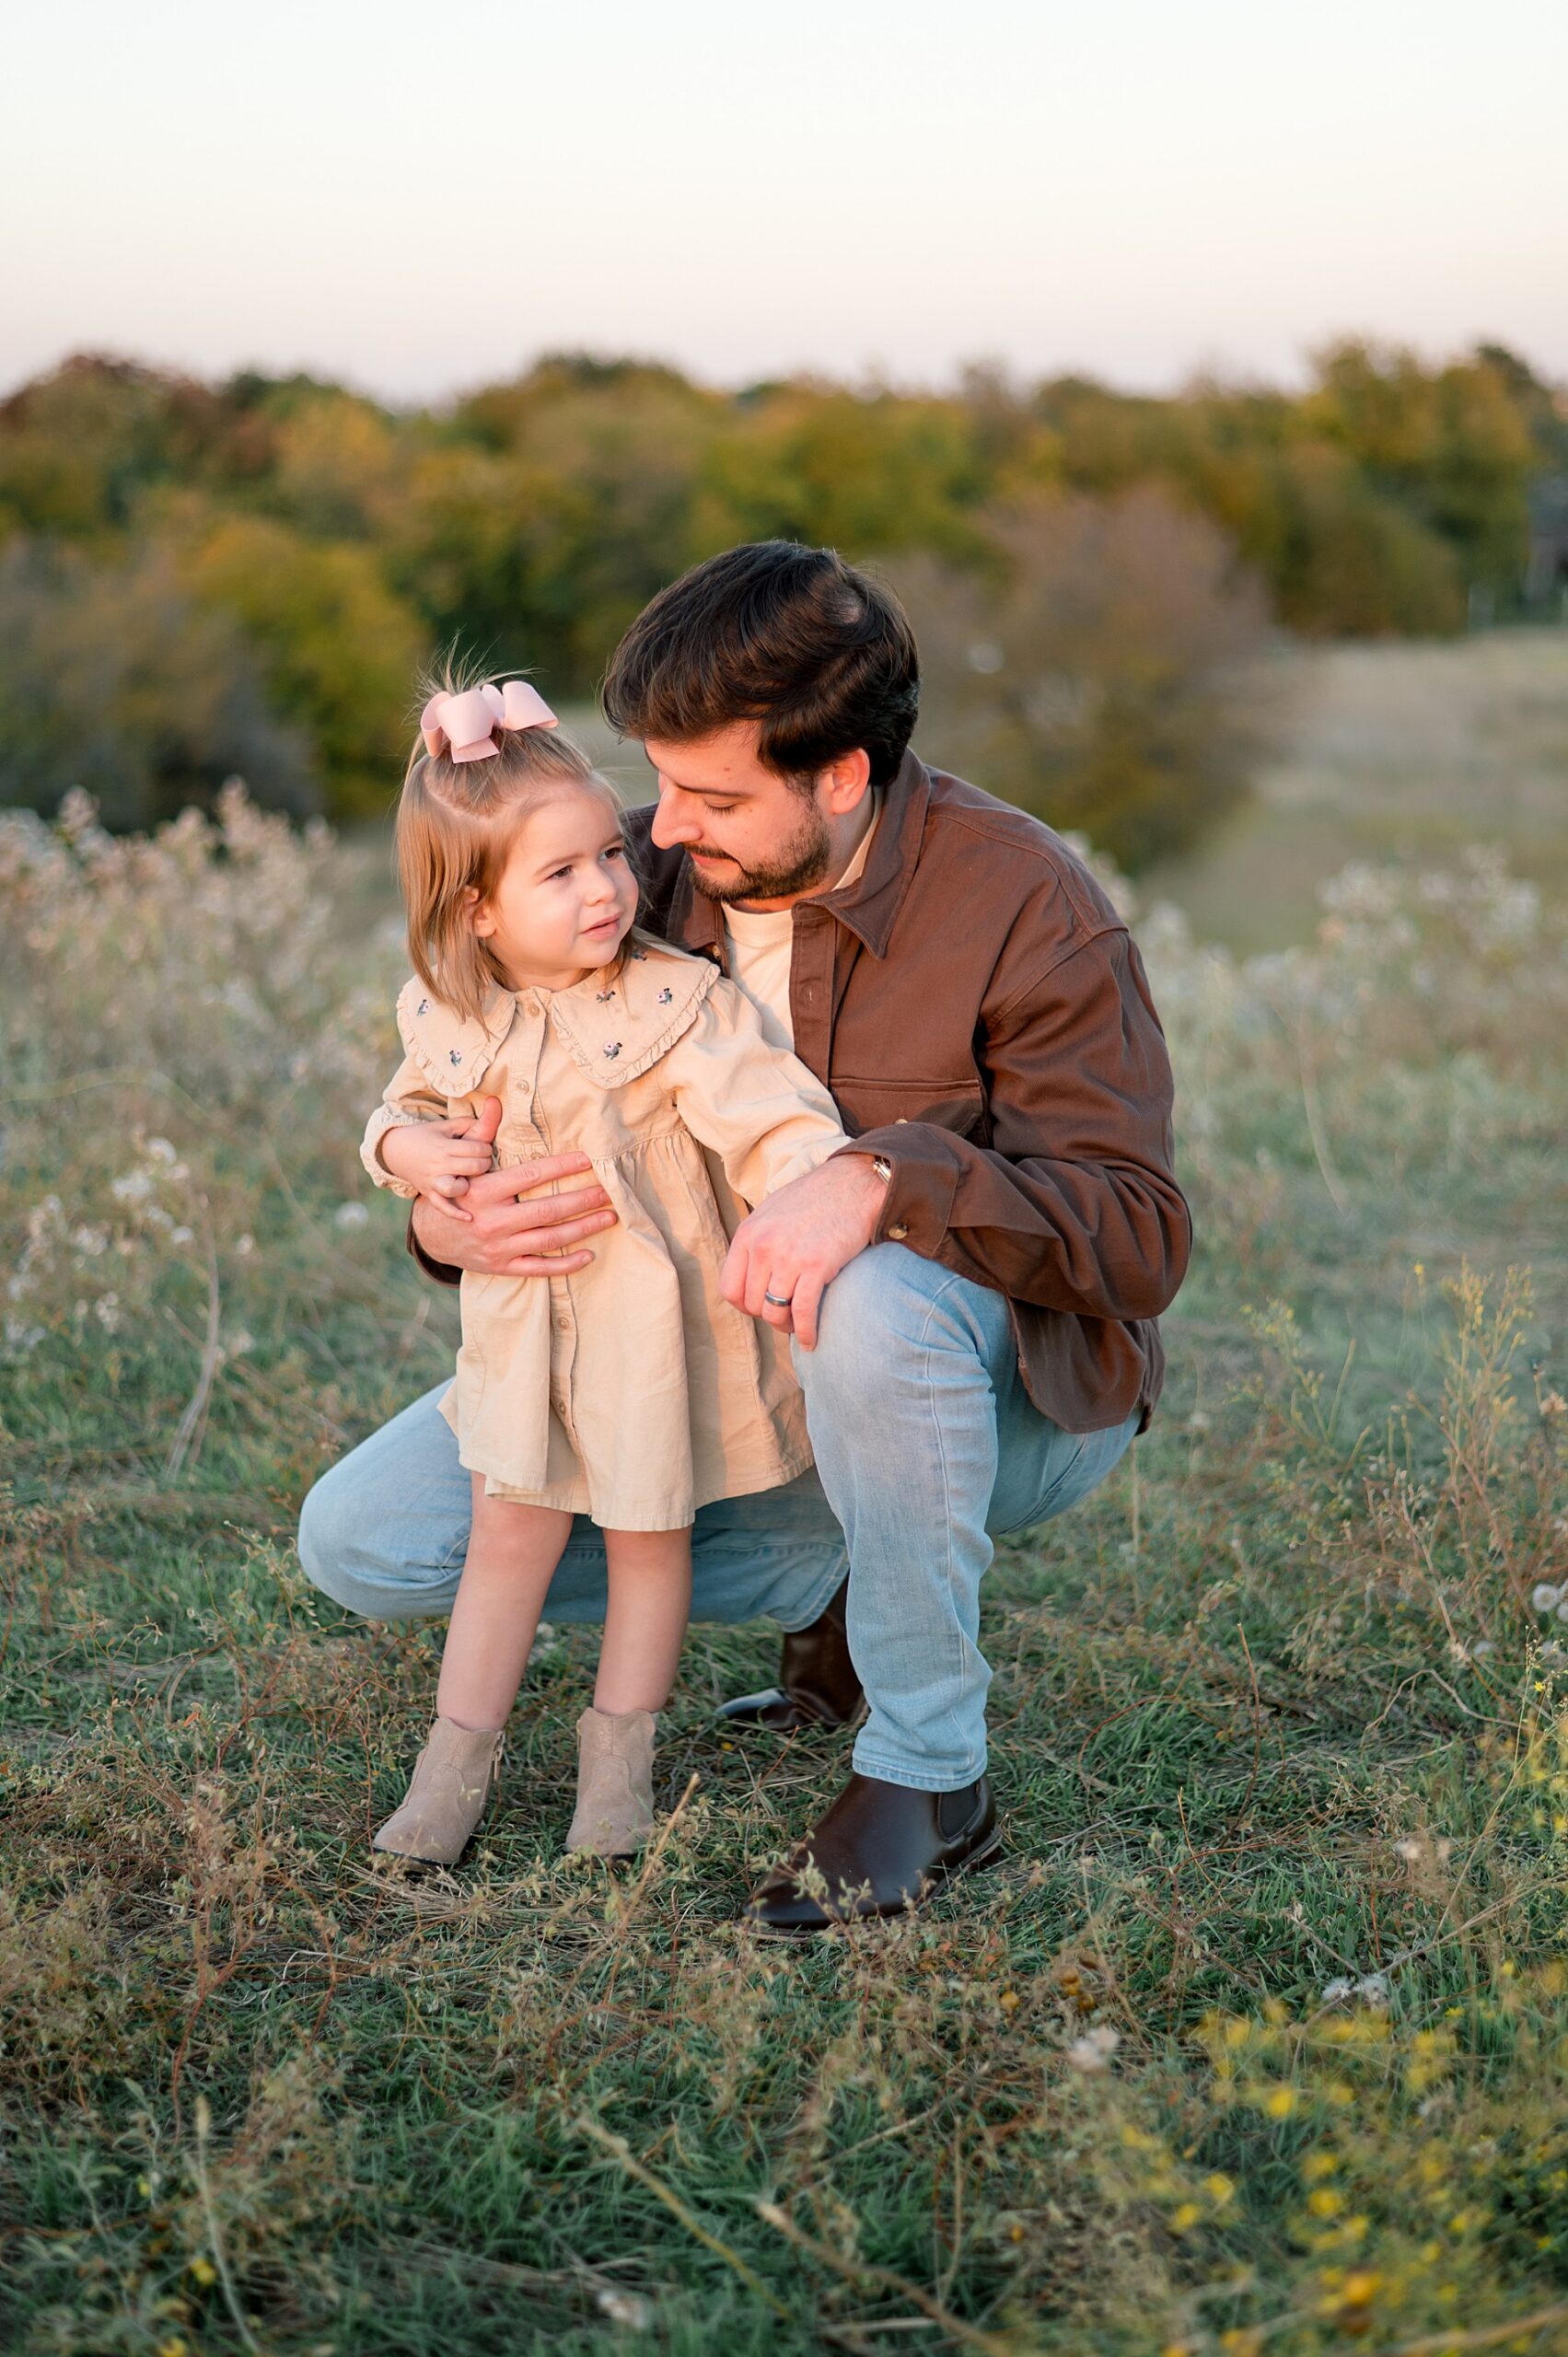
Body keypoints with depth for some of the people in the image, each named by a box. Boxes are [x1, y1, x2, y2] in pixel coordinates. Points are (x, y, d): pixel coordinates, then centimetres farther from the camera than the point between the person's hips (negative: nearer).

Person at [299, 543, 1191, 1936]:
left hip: (1001, 1389, -5)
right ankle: (835, 1593, 5)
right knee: (360, 1544, -5)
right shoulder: (647, 878, -7)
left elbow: (1137, 1232, -25)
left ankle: (932, 1776, -20)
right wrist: (449, 1221, -24)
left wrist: (885, 1177, -42)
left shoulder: (1024, 904, -20)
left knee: (872, 1305, -43)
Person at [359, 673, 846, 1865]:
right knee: (507, 1535, 11)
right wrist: (411, 1150, -9)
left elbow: (767, 1113, -22)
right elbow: (411, 1109, 14)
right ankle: (457, 1763, 23)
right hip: (519, 1316, 3)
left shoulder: (675, 1002, -18)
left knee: (647, 1535, 10)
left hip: (652, 1314, -3)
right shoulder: (443, 1014, -4)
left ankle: (619, 1757, 29)